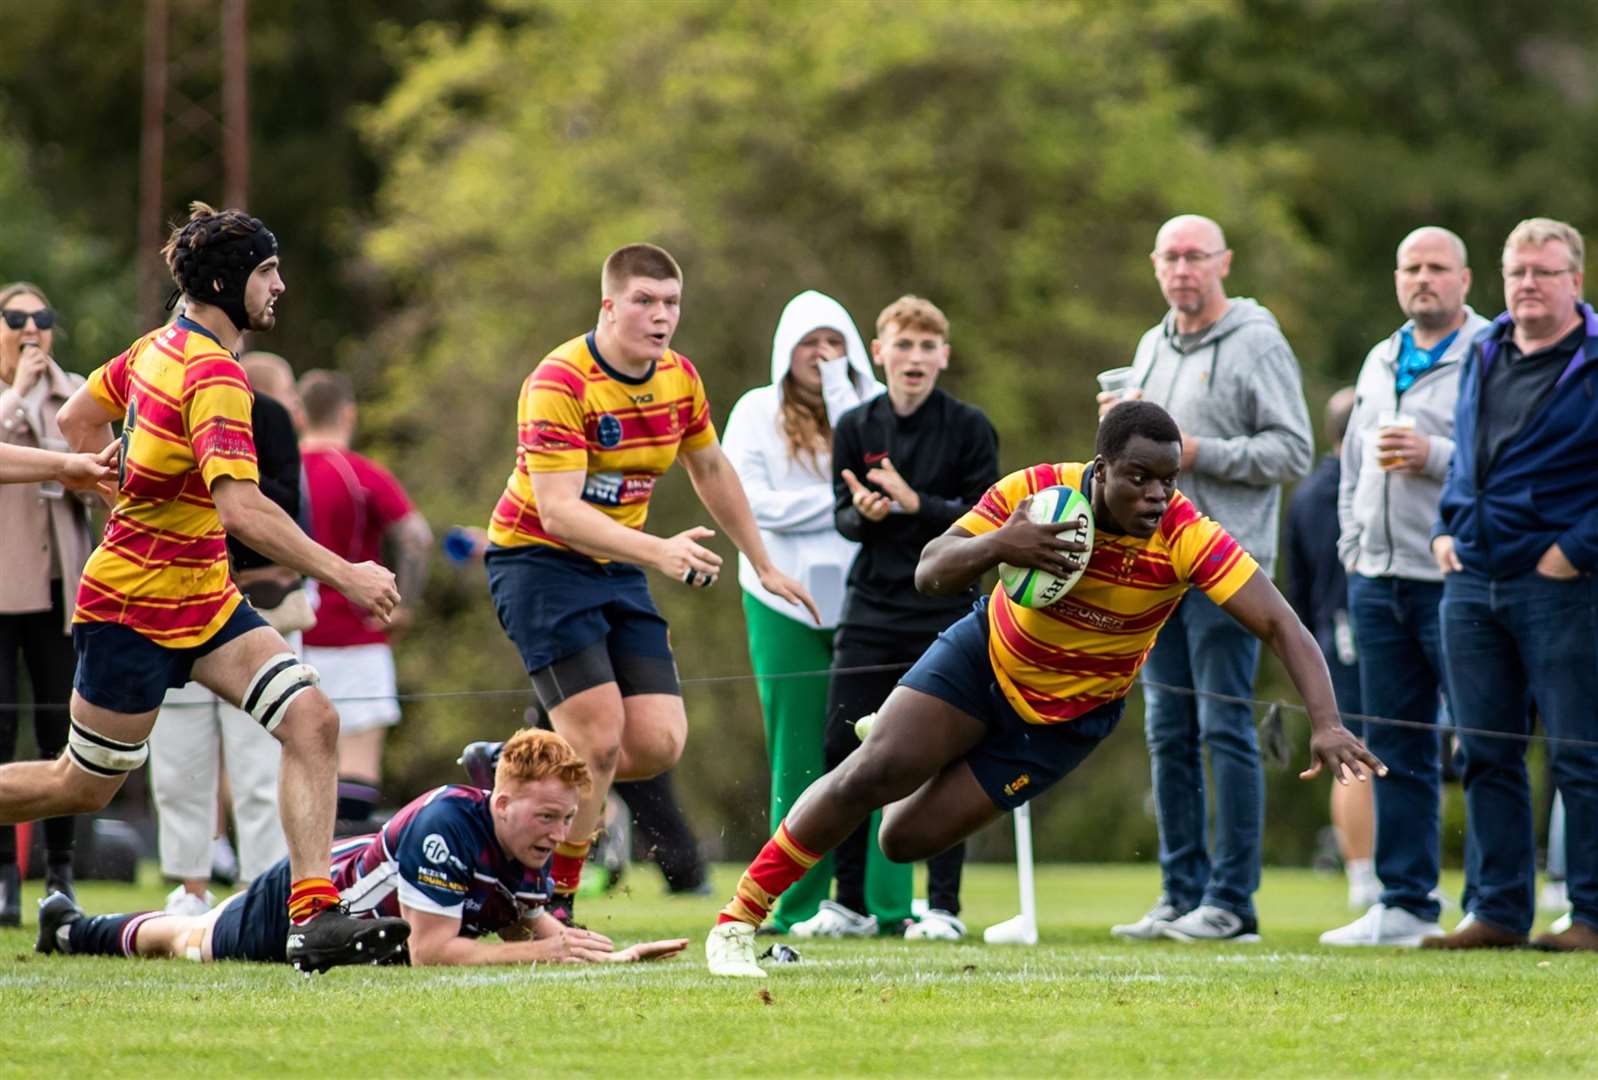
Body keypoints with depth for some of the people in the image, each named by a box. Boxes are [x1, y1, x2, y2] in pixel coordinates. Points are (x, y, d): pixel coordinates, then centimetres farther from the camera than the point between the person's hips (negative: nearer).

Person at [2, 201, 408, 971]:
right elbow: (241, 509, -33)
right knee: (84, 787, 5)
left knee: (311, 719, -10)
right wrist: (344, 575, -31)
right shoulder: (213, 376, -23)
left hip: (202, 600, 9)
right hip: (132, 610, -9)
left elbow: (76, 421, 18)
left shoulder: (161, 348, 5)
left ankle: (315, 915, -16)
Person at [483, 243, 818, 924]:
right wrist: (659, 552, -41)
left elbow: (711, 470, 20)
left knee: (659, 742, -6)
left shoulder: (678, 379, 2)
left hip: (618, 568, 7)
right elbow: (558, 511, -29)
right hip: (538, 561, -7)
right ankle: (550, 908, -4)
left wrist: (764, 566, 24)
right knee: (599, 738, -17)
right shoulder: (559, 383, -21)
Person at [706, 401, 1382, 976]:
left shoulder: (1188, 538, -31)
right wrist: (996, 546, -44)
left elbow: (1279, 625, -35)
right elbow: (929, 574, -22)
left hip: (1067, 717, 0)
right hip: (985, 659, 0)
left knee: (907, 839, -2)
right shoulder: (1034, 493, -26)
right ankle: (738, 919, 6)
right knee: (869, 775, -17)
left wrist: (1325, 724, -49)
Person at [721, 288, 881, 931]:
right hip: (787, 602, 0)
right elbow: (754, 502, -5)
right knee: (799, 758, 1)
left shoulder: (870, 404, 8)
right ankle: (798, 907, 4)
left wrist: (841, 391, -9)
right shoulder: (757, 412, 6)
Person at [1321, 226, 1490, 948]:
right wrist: (1353, 549, 16)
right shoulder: (1381, 363, 18)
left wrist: (1436, 456, -20)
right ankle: (1405, 905, 14)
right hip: (1377, 583, 7)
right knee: (1396, 749, 9)